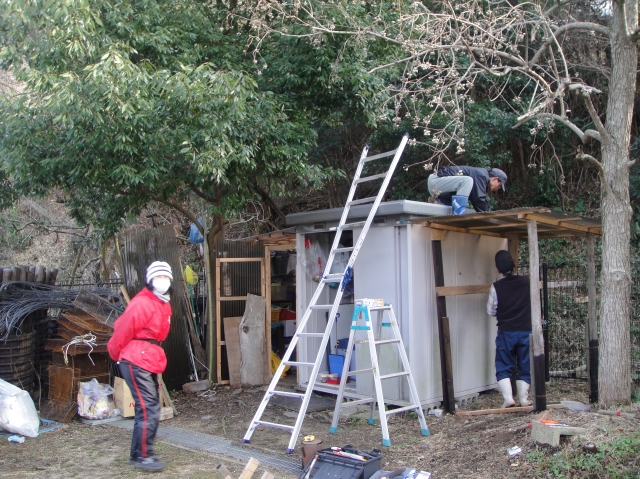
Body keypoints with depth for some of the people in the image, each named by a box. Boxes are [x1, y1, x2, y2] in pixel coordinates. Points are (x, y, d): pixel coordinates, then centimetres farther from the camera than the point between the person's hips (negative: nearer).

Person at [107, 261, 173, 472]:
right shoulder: (141, 304, -17)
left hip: (150, 362, 10)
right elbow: (122, 331, -12)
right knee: (149, 410, -9)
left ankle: (138, 453, 25)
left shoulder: (164, 305, 13)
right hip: (136, 362, -10)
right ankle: (142, 456, 2)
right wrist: (117, 356, 1)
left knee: (149, 408, 14)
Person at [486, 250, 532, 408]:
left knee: (504, 367, 6)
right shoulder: (527, 282, -4)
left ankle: (508, 398, -5)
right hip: (526, 331, 2)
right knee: (525, 367, 12)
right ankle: (523, 399, 13)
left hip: (506, 332, -2)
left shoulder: (496, 287, -10)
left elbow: (491, 311, -1)